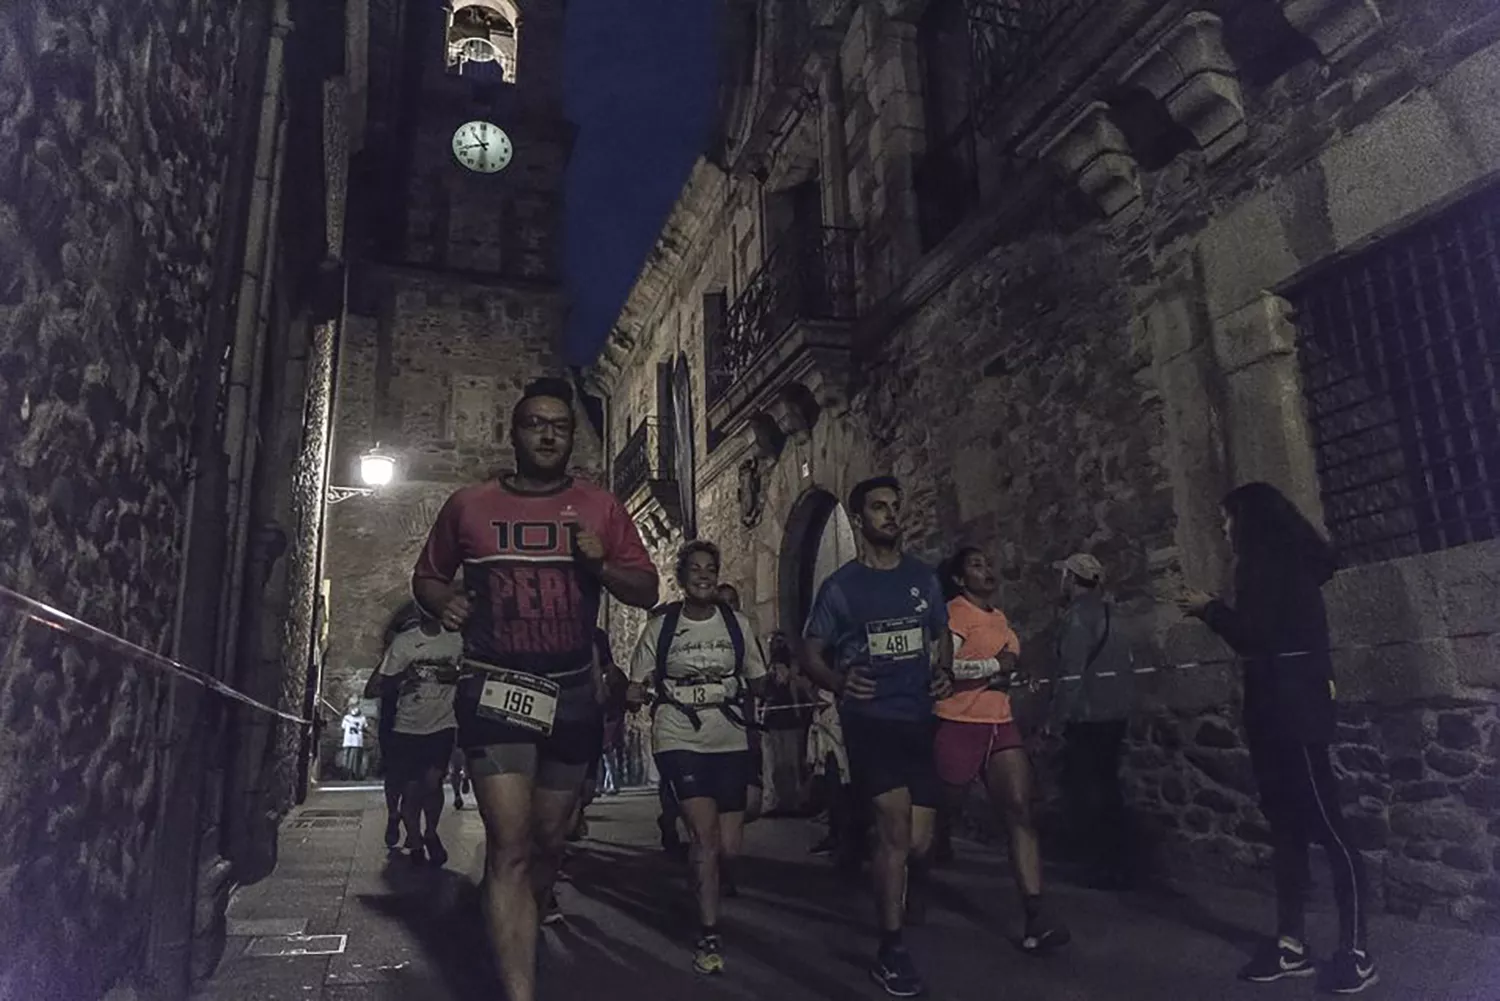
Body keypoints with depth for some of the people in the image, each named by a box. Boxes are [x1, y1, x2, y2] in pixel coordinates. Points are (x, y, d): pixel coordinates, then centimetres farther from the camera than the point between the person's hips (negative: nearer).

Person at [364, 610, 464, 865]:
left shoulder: (456, 640, -3)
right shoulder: (403, 642, -7)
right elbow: (371, 690, -6)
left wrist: (456, 676, -11)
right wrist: (399, 679, -24)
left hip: (442, 726, 0)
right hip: (407, 728, 0)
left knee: (432, 781, -13)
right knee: (411, 789, 3)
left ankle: (430, 834, 14)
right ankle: (415, 845, 25)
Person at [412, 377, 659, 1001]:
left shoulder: (601, 509, 3)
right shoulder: (468, 506, 2)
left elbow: (647, 592, 4)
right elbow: (426, 576, 14)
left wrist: (600, 563, -15)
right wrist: (444, 601, -8)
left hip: (575, 695, 3)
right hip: (495, 691, -2)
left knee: (548, 841, 17)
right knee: (510, 846, -12)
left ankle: (517, 931, 46)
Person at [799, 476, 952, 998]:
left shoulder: (923, 577, 9)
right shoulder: (841, 586, -2)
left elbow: (941, 636, 21)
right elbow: (810, 654, 1)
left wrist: (944, 673, -1)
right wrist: (839, 681, -20)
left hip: (918, 719, 4)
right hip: (868, 717, -4)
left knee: (919, 842, 3)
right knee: (895, 827, -14)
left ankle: (890, 882, 39)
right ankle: (891, 950, 3)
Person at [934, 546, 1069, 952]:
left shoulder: (1000, 618, 15)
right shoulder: (953, 614, -11)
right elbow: (944, 665, -25)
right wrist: (995, 665, -18)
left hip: (1000, 725, 7)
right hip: (957, 725, -7)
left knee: (1020, 811, -8)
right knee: (942, 813, 8)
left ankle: (1034, 920, -10)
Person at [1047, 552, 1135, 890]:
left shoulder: (1077, 617, -14)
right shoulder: (1106, 614, 13)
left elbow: (1071, 675, -20)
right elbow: (1125, 667, 17)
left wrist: (1054, 721, -15)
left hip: (1088, 719, -9)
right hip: (1115, 716, 9)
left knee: (1086, 795, -1)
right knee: (1106, 791, 16)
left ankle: (1104, 870, 4)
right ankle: (1119, 866, 23)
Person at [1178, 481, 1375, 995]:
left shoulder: (1275, 560, -10)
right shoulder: (1274, 562, 17)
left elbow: (1255, 636, -15)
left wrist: (1209, 607, -5)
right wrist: (1211, 611, 13)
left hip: (1293, 703, -10)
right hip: (1275, 702, 10)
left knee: (1324, 822, -5)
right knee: (1286, 823, 9)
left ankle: (1356, 952, 2)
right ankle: (1291, 943, 14)